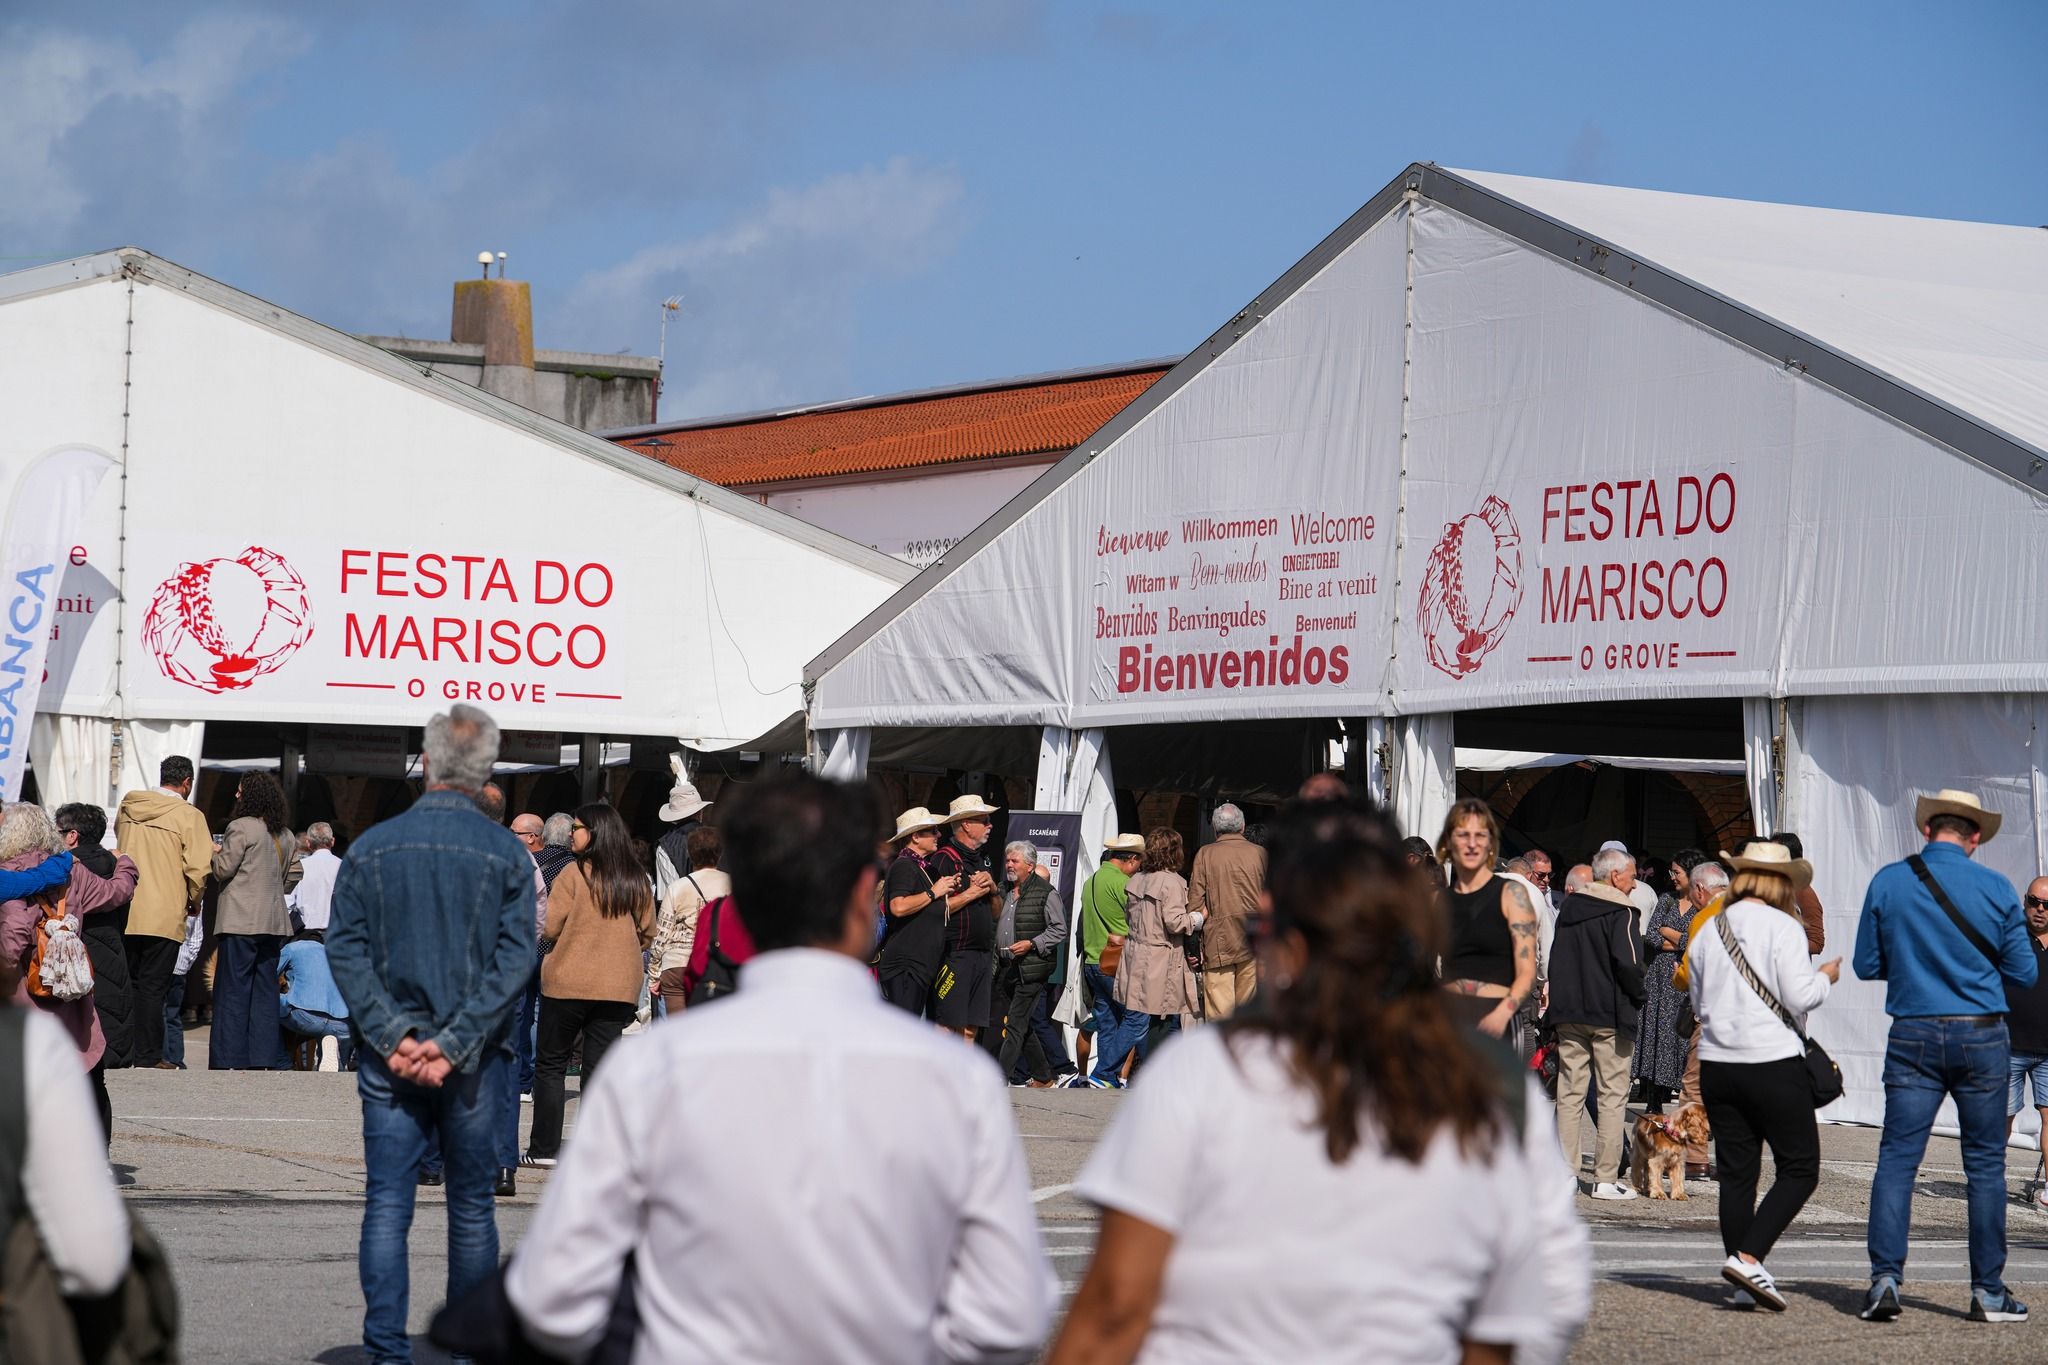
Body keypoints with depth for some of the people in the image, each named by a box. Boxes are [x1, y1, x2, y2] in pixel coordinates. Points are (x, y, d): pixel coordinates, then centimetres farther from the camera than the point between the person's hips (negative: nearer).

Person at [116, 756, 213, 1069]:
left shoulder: (128, 807, 7)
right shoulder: (189, 816, -9)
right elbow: (199, 867, -13)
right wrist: (194, 901, 5)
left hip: (125, 912, 5)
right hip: (164, 916, -5)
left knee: (127, 982, 12)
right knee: (152, 986, -1)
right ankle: (148, 1055, 0)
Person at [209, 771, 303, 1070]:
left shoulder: (241, 827, -9)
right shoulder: (285, 836, 14)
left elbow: (224, 869, -8)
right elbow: (295, 872, 20)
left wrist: (216, 853, 11)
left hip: (241, 921, -7)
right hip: (274, 921, 7)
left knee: (233, 989, -4)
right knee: (265, 990, 8)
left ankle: (230, 1058, -6)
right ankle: (262, 1058, 5)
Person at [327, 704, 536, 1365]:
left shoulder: (372, 847, 1)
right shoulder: (505, 853, -3)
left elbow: (345, 949, -4)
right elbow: (514, 959, -10)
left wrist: (392, 1034, -8)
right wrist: (453, 1043, -12)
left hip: (388, 1059, 0)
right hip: (474, 1061, 0)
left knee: (386, 1205, 2)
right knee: (472, 1206, 11)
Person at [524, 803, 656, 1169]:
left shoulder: (574, 874, -11)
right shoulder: (638, 882, 4)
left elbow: (548, 929, -10)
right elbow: (647, 934, 12)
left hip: (567, 983, -4)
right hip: (618, 988, 4)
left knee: (551, 1064, 9)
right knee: (600, 1067, 8)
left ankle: (544, 1148, 9)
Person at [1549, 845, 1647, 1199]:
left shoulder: (1569, 908, 11)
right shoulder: (1621, 912, -10)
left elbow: (1555, 958, 13)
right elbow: (1627, 963, -20)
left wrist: (1562, 1000, 15)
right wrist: (1638, 996, -3)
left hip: (1569, 1014, 6)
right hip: (1609, 1015, -6)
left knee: (1569, 1093, 9)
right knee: (1613, 1096, 0)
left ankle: (1566, 1173, 7)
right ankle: (1606, 1179, -2)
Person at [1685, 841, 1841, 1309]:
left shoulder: (1710, 931, 9)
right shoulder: (1783, 927, -8)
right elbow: (1800, 997, -13)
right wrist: (1825, 977, 5)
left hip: (1717, 1064, 6)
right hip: (1774, 1064, -6)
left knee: (1736, 1173, 8)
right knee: (1799, 1169, 2)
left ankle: (1744, 1284, 8)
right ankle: (1748, 1257, -15)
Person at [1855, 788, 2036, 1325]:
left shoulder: (1888, 883, -1)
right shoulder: (1996, 889, -3)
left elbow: (1867, 966, 4)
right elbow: (2024, 973, 2)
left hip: (1913, 1038, 1)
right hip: (1981, 1038, -1)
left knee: (1897, 1158, 1)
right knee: (1985, 1164, 7)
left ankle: (1885, 1278, -11)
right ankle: (1988, 1291, 9)